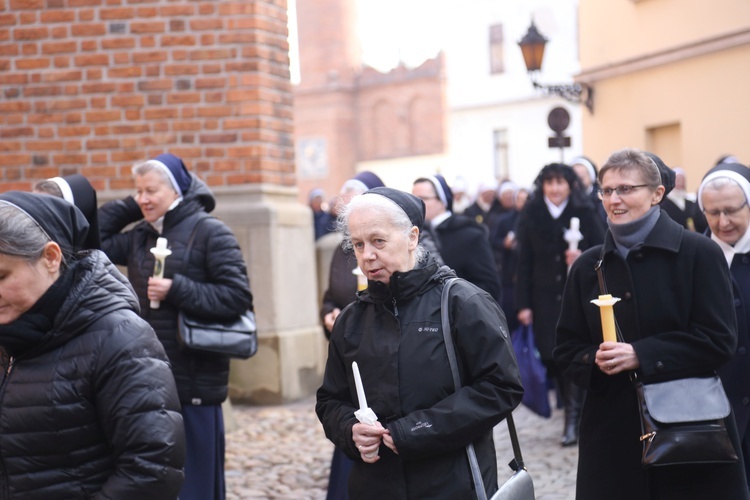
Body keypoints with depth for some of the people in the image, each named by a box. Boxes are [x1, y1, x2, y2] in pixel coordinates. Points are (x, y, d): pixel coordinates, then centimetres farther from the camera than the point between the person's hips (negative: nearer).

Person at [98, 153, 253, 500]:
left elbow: (237, 297, -14)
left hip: (195, 383, -6)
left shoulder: (209, 231, -7)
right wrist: (129, 208, 6)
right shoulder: (139, 236, 13)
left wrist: (177, 290, -19)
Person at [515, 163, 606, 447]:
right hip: (545, 297, 2)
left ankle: (573, 417, 1)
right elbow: (524, 263, 3)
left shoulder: (585, 214, -1)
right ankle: (572, 409, 17)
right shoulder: (531, 216, 3)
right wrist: (523, 304, -1)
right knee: (551, 356, 0)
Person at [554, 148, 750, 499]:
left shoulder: (699, 254, -4)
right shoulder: (588, 266, 9)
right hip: (613, 430, 3)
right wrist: (595, 361, -12)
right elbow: (567, 349, 11)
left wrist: (640, 355, -18)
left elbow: (718, 340, -10)